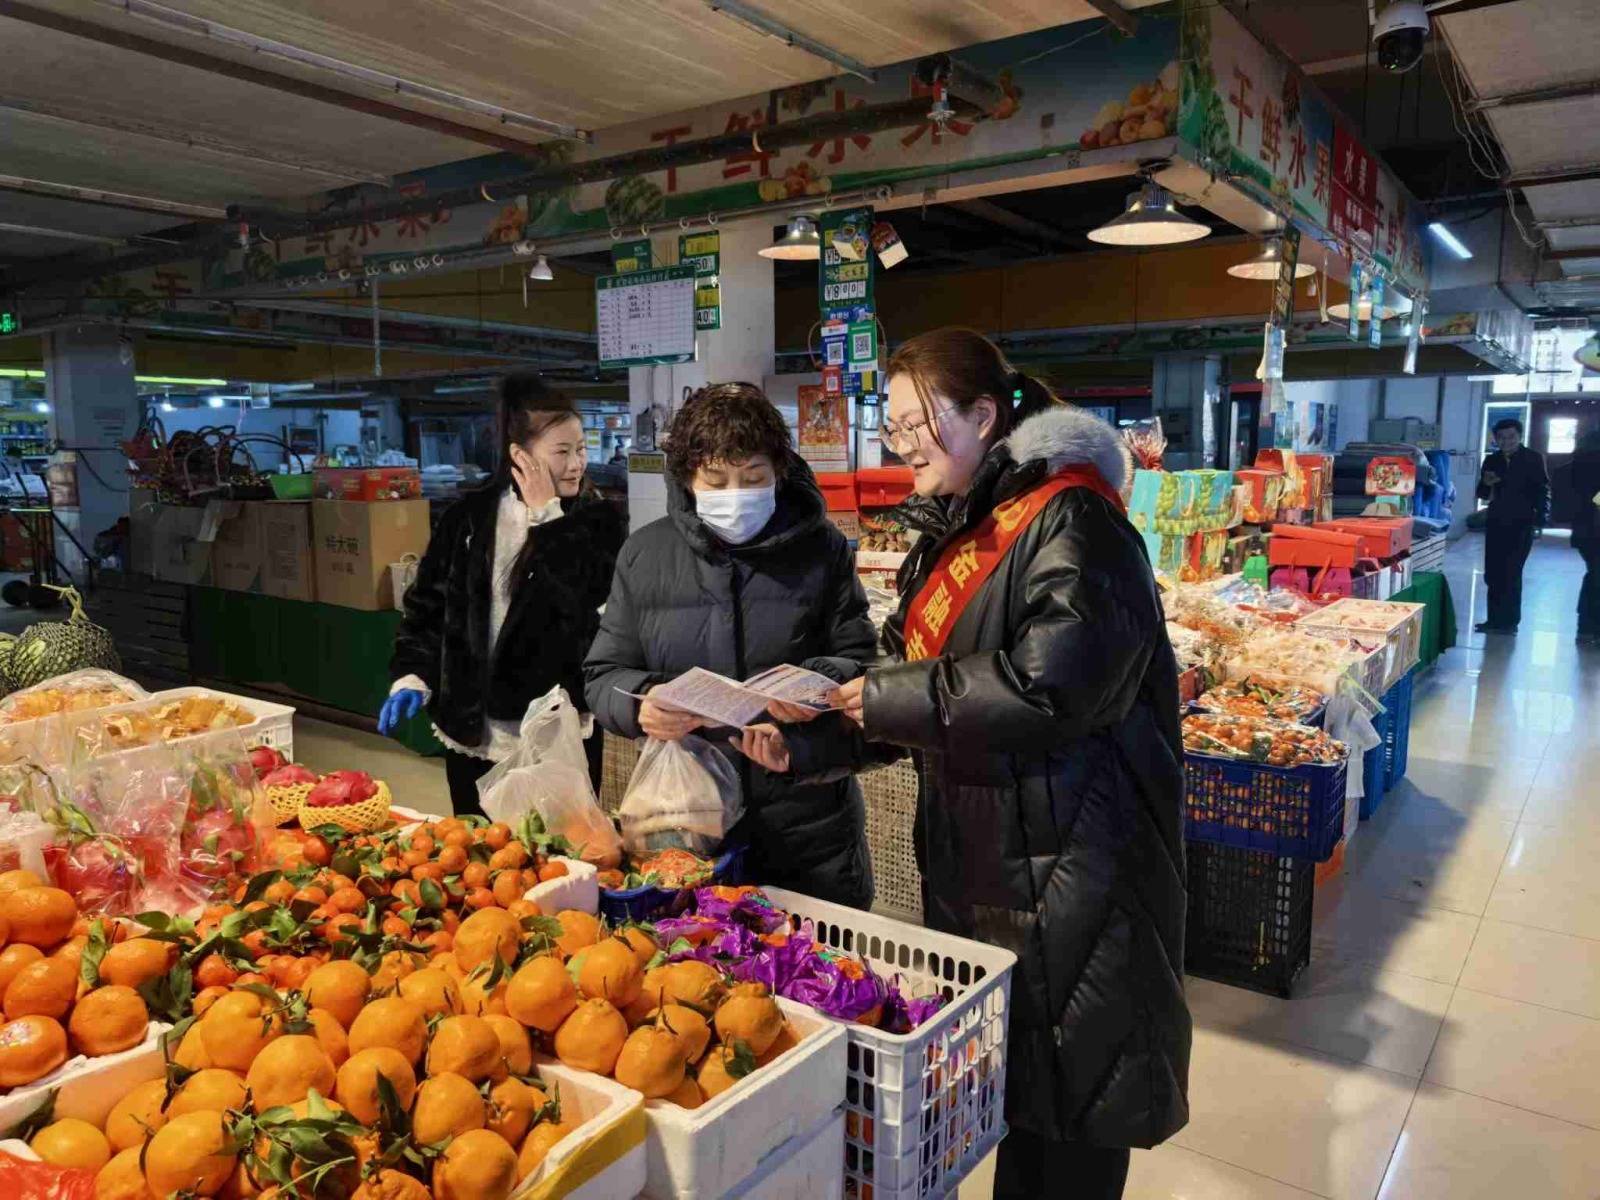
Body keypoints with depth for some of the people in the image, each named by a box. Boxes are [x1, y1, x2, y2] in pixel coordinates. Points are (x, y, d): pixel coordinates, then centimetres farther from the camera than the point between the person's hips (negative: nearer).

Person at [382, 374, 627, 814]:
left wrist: (547, 517, -15)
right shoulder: (471, 516, 3)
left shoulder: (599, 520, -4)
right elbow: (428, 603, 9)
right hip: (472, 734, 3)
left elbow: (581, 607, -20)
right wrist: (412, 677, -3)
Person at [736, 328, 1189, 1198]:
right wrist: (802, 748, 2)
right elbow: (914, 696, 15)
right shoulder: (951, 535, 12)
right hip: (973, 852, 8)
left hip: (1067, 860, -8)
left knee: (1064, 1105, 7)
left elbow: (1051, 685, -27)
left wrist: (889, 697, -17)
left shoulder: (1068, 518, -15)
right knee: (992, 1070, 20)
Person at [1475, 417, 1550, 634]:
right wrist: (1486, 483, -10)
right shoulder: (1491, 460, 9)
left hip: (1521, 524, -4)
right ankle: (1495, 619, 15)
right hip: (1495, 523, 4)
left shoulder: (1534, 459, -1)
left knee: (1511, 574, -6)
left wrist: (1541, 516, -16)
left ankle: (1509, 621, 1)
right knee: (1492, 574, 6)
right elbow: (1483, 494, 12)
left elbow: (1542, 490, -3)